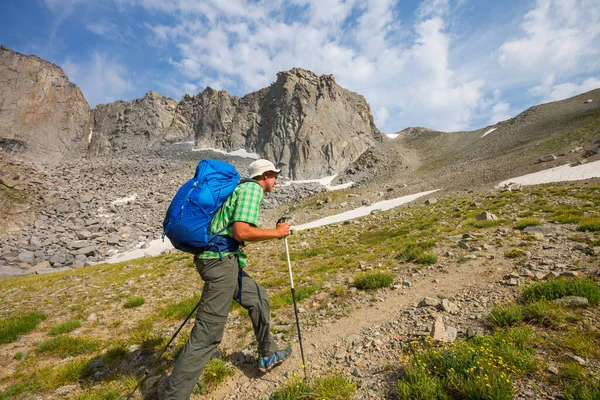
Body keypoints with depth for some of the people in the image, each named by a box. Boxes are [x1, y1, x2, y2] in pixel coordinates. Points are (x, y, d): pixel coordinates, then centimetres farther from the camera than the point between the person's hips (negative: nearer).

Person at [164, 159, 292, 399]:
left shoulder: (242, 187, 20)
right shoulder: (253, 188, -9)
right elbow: (241, 231, -23)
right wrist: (276, 233, -11)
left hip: (220, 258, 11)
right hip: (221, 260, -11)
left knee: (258, 298, 21)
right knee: (208, 333, -3)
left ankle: (267, 356, 36)